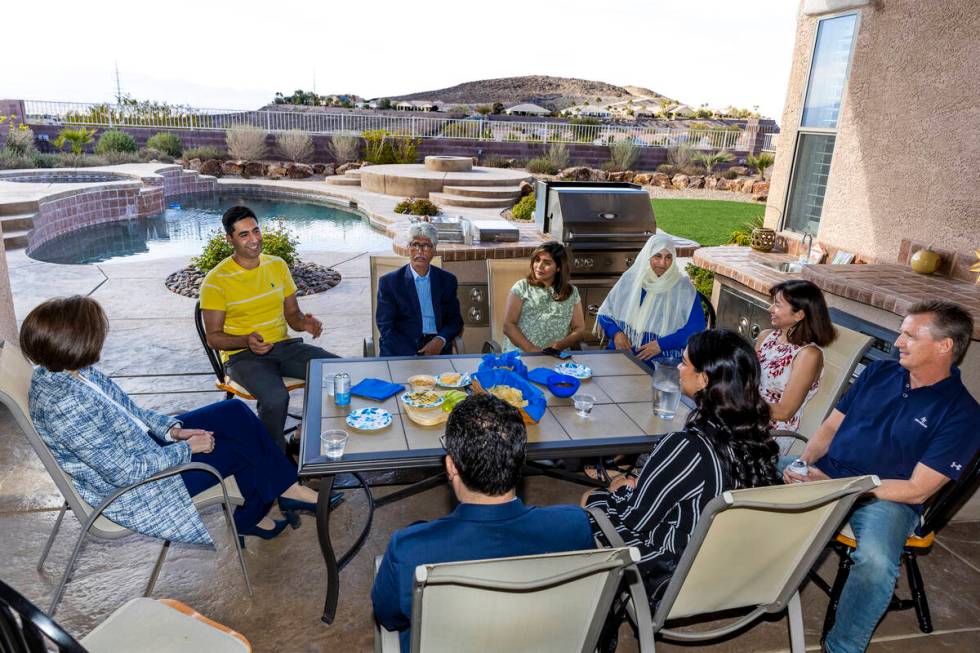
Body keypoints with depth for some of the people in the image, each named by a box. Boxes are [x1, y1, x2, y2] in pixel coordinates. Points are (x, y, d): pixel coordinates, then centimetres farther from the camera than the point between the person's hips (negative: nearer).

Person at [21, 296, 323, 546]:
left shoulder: (65, 371, -7)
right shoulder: (65, 408, -34)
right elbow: (126, 472, -28)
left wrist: (172, 429, -4)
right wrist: (187, 448, -18)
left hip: (143, 443, 9)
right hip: (130, 490, -8)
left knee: (234, 412, 0)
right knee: (241, 446, -4)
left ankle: (286, 489, 12)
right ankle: (251, 517, 22)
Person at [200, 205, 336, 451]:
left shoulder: (277, 265, 7)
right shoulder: (216, 281, -7)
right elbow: (213, 337, -5)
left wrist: (305, 323, -11)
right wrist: (246, 341, -25)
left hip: (285, 345, 5)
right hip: (243, 355, -5)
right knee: (275, 398, -35)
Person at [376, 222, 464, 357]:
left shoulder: (447, 280, 12)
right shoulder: (389, 282, 3)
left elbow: (455, 320, 14)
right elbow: (386, 328, -3)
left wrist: (440, 340, -8)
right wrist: (413, 357, -16)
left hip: (437, 347, 3)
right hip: (400, 351, -2)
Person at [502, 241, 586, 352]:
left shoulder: (572, 293, 12)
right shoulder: (522, 287, 6)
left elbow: (580, 330, 8)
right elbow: (508, 326, 0)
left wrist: (560, 346, -11)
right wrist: (530, 349, -14)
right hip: (519, 354, -2)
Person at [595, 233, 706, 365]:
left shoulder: (683, 287, 2)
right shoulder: (629, 279, 9)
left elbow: (696, 328, -2)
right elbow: (605, 313, 15)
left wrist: (661, 344, -12)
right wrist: (615, 333, -6)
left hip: (663, 359, -3)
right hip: (622, 351, 3)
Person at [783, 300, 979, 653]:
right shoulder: (879, 373, 9)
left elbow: (917, 490, -12)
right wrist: (804, 462, -8)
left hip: (887, 497, -5)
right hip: (824, 473, 5)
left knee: (876, 561, -36)